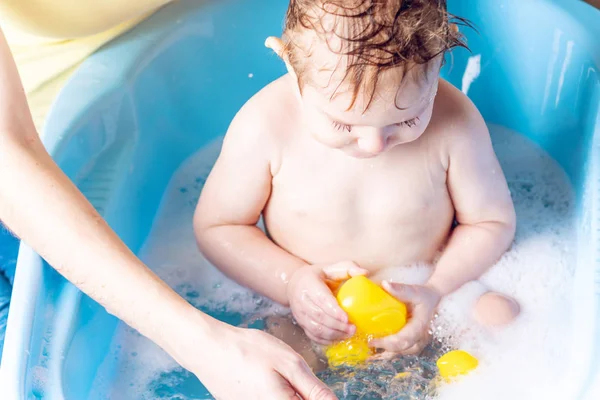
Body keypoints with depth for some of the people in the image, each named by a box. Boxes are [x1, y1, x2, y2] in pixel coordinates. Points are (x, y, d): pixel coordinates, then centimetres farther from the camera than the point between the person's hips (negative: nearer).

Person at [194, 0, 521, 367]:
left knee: (499, 313, -23)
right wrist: (290, 281, -22)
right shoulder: (264, 127, -21)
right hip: (315, 311, -2)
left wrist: (437, 291, -18)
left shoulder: (455, 121, -18)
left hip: (422, 300, 3)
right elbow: (215, 227, -7)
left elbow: (493, 222, -3)